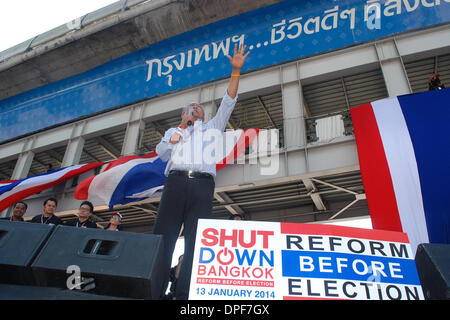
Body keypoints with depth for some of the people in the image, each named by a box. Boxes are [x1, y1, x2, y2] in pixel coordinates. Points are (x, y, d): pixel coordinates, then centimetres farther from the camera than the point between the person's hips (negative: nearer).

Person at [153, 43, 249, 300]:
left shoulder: (212, 127, 31)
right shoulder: (174, 131, 31)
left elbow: (228, 103, 21)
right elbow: (161, 153, 15)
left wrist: (236, 70, 14)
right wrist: (181, 128, 7)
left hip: (203, 185, 0)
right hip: (176, 181, 0)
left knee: (196, 243, -9)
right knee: (162, 238, -11)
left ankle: (185, 295, -11)